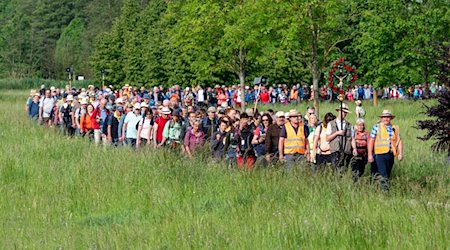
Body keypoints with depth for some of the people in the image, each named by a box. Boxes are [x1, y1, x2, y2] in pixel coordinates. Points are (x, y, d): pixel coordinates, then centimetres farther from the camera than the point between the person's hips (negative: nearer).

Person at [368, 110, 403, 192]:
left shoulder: (395, 128, 14)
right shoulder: (377, 127, 4)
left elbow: (399, 141, 12)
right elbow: (371, 141, 3)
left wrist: (400, 153, -1)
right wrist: (370, 154, -2)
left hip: (390, 155, 4)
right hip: (380, 154, -4)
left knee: (388, 175, 10)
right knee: (383, 175, -15)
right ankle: (385, 190, -18)